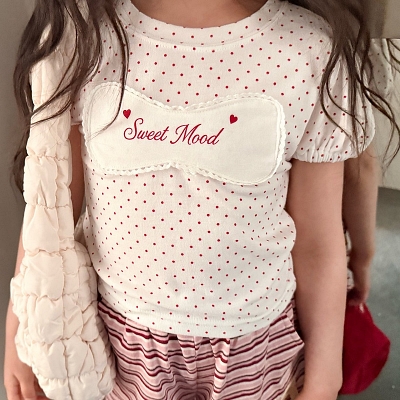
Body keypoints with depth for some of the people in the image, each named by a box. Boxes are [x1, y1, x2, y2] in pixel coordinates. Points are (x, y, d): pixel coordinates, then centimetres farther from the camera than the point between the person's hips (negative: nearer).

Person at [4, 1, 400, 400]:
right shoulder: (76, 34, -12)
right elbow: (51, 207, -4)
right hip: (119, 328, 1)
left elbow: (317, 241, -9)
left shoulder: (314, 48, -16)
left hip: (250, 342, 0)